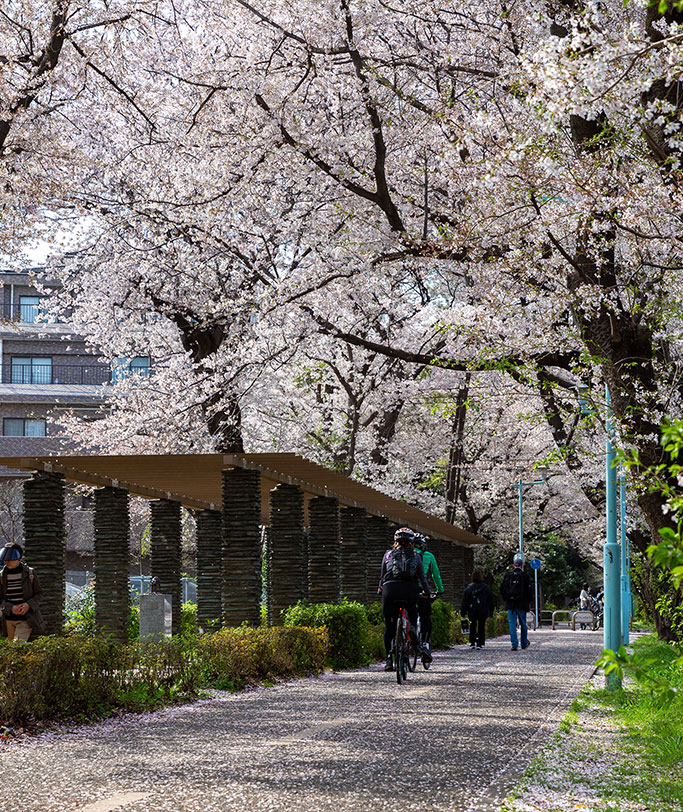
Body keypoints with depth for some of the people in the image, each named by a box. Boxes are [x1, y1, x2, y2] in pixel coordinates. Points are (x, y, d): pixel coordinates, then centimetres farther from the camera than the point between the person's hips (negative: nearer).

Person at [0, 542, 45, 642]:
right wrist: (10, 608, -15)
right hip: (9, 620, 3)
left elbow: (38, 594, 4)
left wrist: (29, 605, -15)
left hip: (25, 619, -3)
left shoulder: (29, 573, -3)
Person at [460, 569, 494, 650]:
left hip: (472, 611, 0)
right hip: (484, 611, 0)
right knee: (481, 626, 5)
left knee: (472, 626, 14)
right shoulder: (486, 587, 2)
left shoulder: (469, 587, -3)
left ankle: (472, 643, 8)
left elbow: (465, 600, -3)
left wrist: (463, 611, 1)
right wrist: (491, 612, 14)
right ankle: (480, 644, 0)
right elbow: (491, 600, 7)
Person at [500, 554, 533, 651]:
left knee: (512, 624, 1)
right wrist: (528, 602, 9)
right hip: (522, 604, -1)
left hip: (510, 604, 1)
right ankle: (524, 643, 22)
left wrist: (505, 599, 16)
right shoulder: (524, 576, -4)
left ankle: (514, 644, -8)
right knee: (523, 624, 13)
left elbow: (502, 589, 5)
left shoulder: (508, 574, 2)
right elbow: (529, 591, -3)